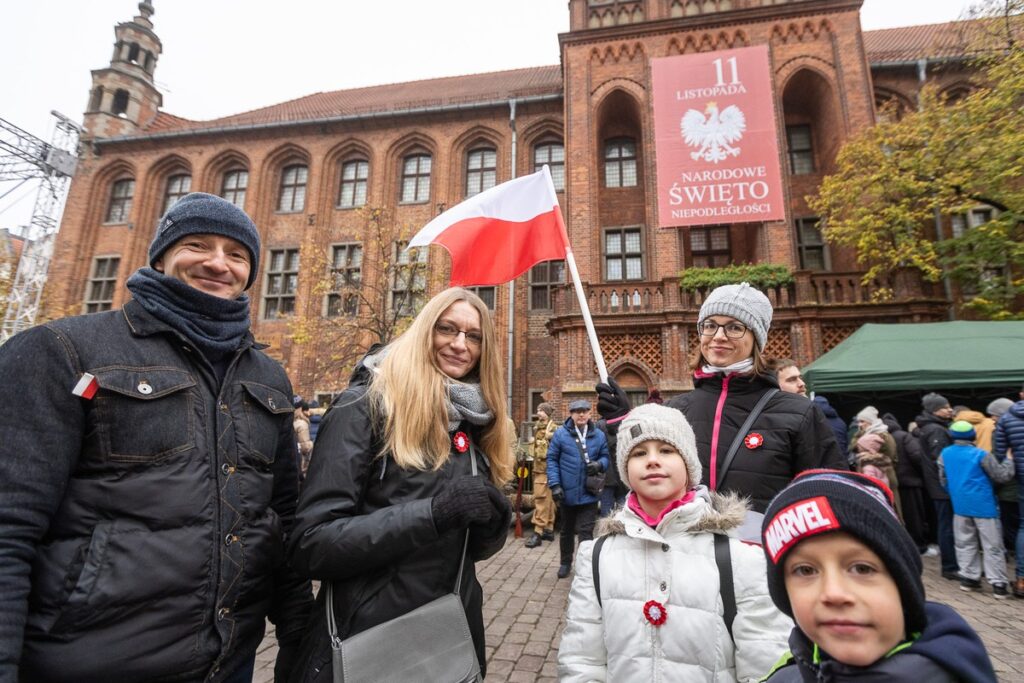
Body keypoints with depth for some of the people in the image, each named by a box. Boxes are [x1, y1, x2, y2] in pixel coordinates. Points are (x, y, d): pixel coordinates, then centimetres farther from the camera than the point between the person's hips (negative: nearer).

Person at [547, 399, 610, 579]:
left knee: (585, 532, -2)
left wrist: (600, 464, -15)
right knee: (567, 530, 19)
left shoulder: (598, 435, 0)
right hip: (567, 492, 1)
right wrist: (555, 485, -12)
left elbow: (605, 456, 9)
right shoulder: (560, 433, -7)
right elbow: (552, 459, -5)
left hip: (589, 493, 0)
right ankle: (565, 562, 38)